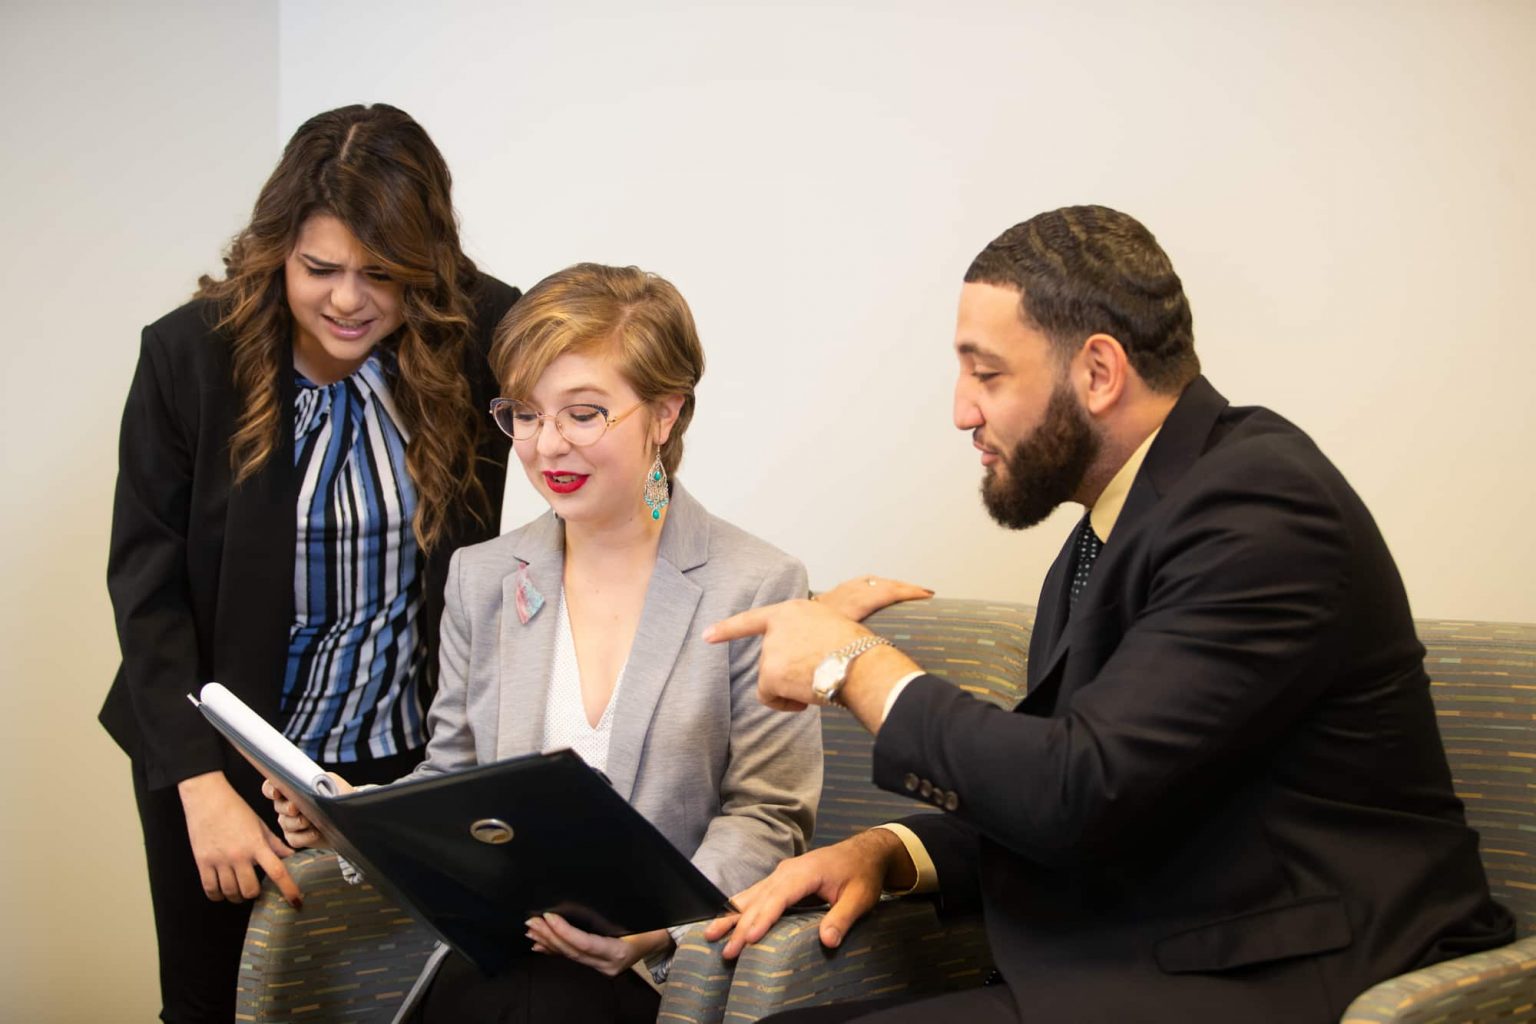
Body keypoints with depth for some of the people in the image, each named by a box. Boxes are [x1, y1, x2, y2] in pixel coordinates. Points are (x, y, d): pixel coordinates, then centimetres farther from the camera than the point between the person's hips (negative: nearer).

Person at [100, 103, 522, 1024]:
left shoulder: (481, 335, -13)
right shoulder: (189, 353, -13)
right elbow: (146, 581, -11)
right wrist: (202, 784, -20)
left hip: (417, 760, 0)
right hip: (223, 757, 0)